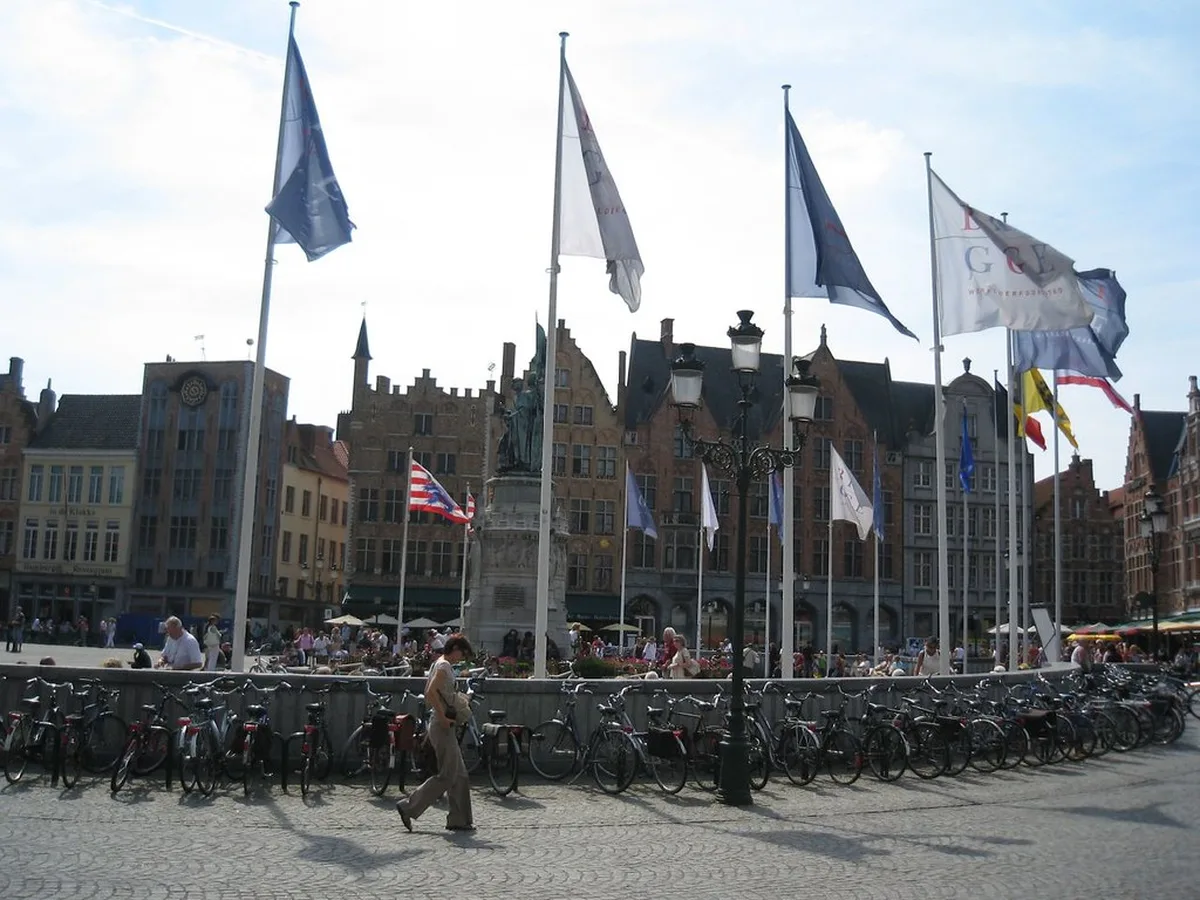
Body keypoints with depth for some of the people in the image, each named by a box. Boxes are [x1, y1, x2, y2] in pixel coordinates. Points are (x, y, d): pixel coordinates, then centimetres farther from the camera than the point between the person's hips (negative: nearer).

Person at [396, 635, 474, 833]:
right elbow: (431, 692, -26)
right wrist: (443, 717, -22)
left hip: (445, 727, 10)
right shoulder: (444, 666, -13)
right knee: (447, 776, -6)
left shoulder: (441, 665, 17)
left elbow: (428, 693, 23)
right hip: (443, 727, -10)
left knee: (459, 775, 10)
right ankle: (408, 807, -1)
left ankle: (459, 820, 13)